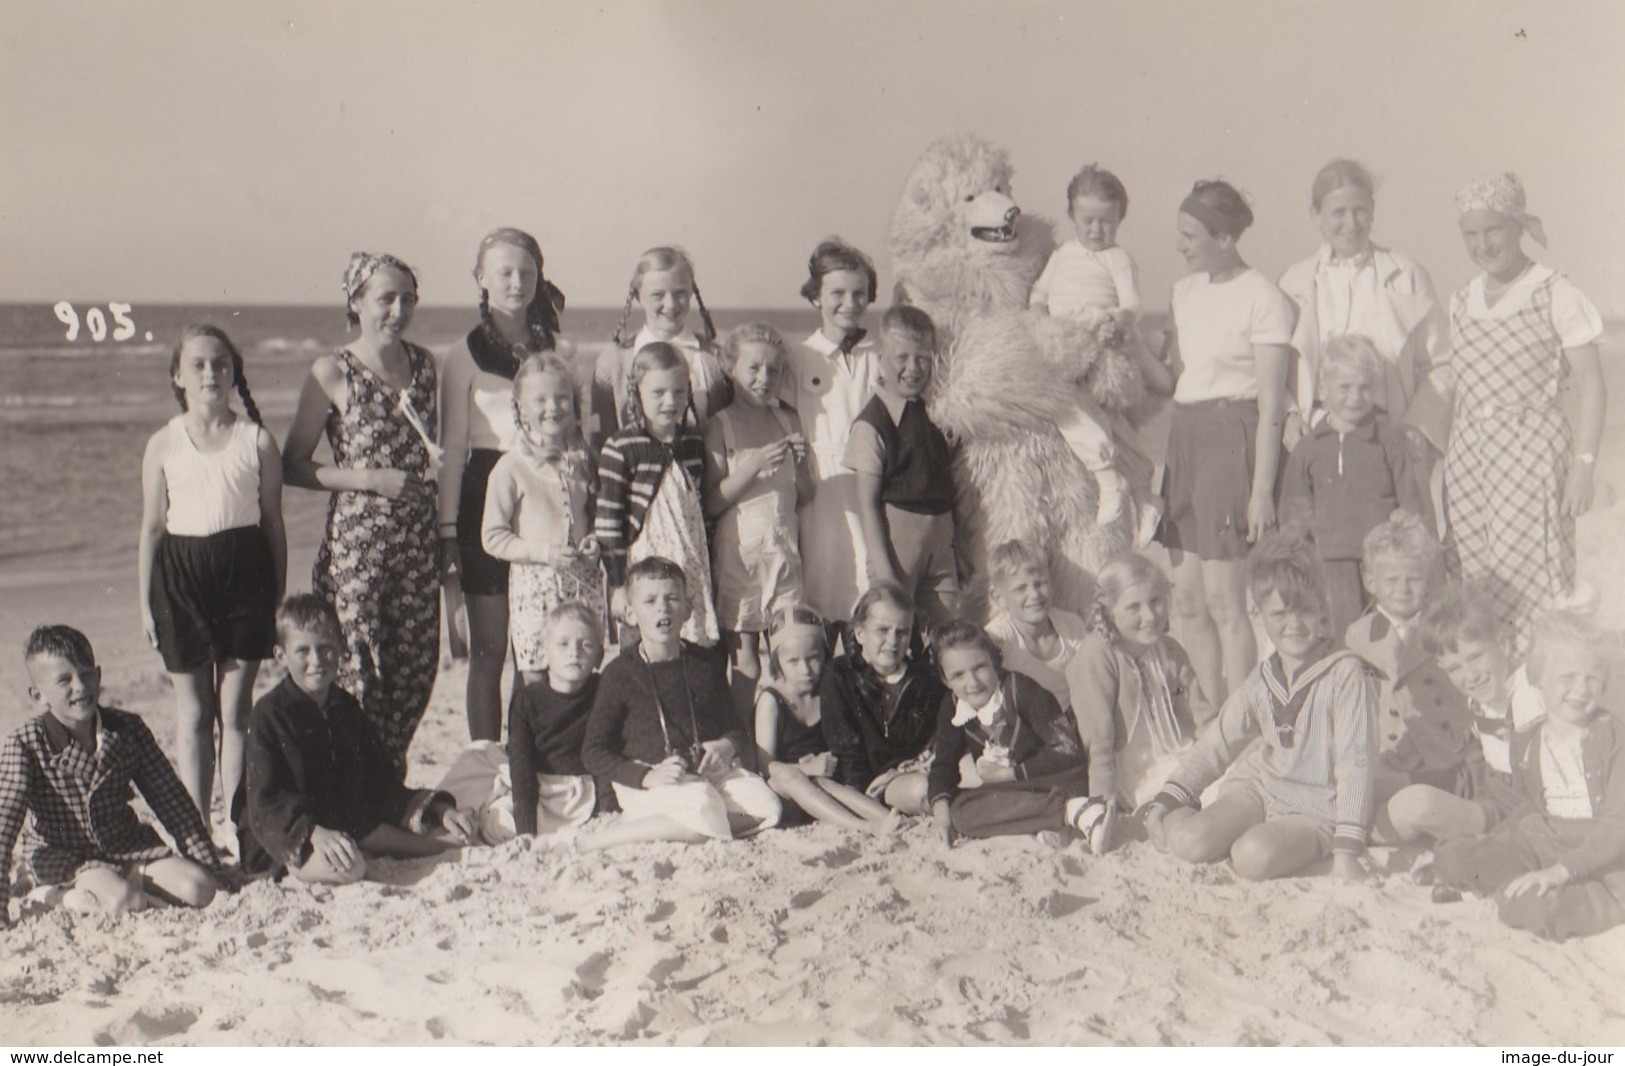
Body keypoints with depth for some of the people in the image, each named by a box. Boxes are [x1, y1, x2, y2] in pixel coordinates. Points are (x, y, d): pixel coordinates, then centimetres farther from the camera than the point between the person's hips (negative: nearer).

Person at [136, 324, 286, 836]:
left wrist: (278, 596, 5)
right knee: (193, 711, 7)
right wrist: (146, 601, 4)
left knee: (235, 708, 3)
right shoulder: (165, 444, 3)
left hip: (243, 567, -1)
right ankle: (196, 826, 15)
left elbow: (273, 524, 6)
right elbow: (152, 527, 7)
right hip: (181, 570, 1)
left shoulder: (256, 440, 2)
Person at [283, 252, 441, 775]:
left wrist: (435, 463, 2)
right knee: (359, 672, -4)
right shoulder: (332, 373, -6)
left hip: (417, 539, 5)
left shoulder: (424, 363, 10)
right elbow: (292, 466, -6)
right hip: (356, 541, -5)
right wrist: (373, 479, -14)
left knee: (417, 665, 8)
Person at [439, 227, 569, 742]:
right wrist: (448, 530, -4)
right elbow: (452, 448, 1)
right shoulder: (463, 356, 1)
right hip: (487, 497, -3)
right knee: (489, 649, 2)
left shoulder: (559, 351, 11)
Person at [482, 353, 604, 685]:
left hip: (583, 584, 4)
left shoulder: (580, 460, 8)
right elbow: (492, 537, -7)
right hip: (534, 588, -4)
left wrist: (593, 541, 0)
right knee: (537, 682, -1)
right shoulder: (511, 467, -6)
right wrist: (545, 552, -17)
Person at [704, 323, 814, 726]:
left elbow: (806, 495, 13)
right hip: (739, 550, -4)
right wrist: (753, 466, -19)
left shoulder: (788, 420, 10)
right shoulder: (722, 425, -3)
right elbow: (711, 503, -8)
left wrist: (800, 461, -7)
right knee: (744, 661, -1)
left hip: (784, 548, 4)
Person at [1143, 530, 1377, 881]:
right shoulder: (1262, 681, 7)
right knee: (1187, 841, -21)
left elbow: (1354, 761, -16)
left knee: (1255, 857, -32)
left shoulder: (1345, 674, -12)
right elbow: (1216, 743, 12)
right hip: (1262, 787, 4)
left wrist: (1346, 850, -21)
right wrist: (1166, 800, 3)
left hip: (1318, 807, -4)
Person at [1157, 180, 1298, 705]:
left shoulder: (1263, 300, -8)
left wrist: (1262, 489, -15)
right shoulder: (1185, 291, 14)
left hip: (1232, 437, -7)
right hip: (1185, 436, 7)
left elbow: (1271, 405, -11)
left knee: (1224, 599, -7)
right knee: (1187, 599, 6)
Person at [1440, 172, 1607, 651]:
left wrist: (1583, 464, -12)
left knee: (1532, 581, -8)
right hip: (1468, 456, 5)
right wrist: (1446, 456, 13)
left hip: (1532, 451, -5)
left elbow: (1590, 386, -6)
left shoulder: (1555, 295, -4)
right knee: (1473, 584, 4)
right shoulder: (1462, 300, 12)